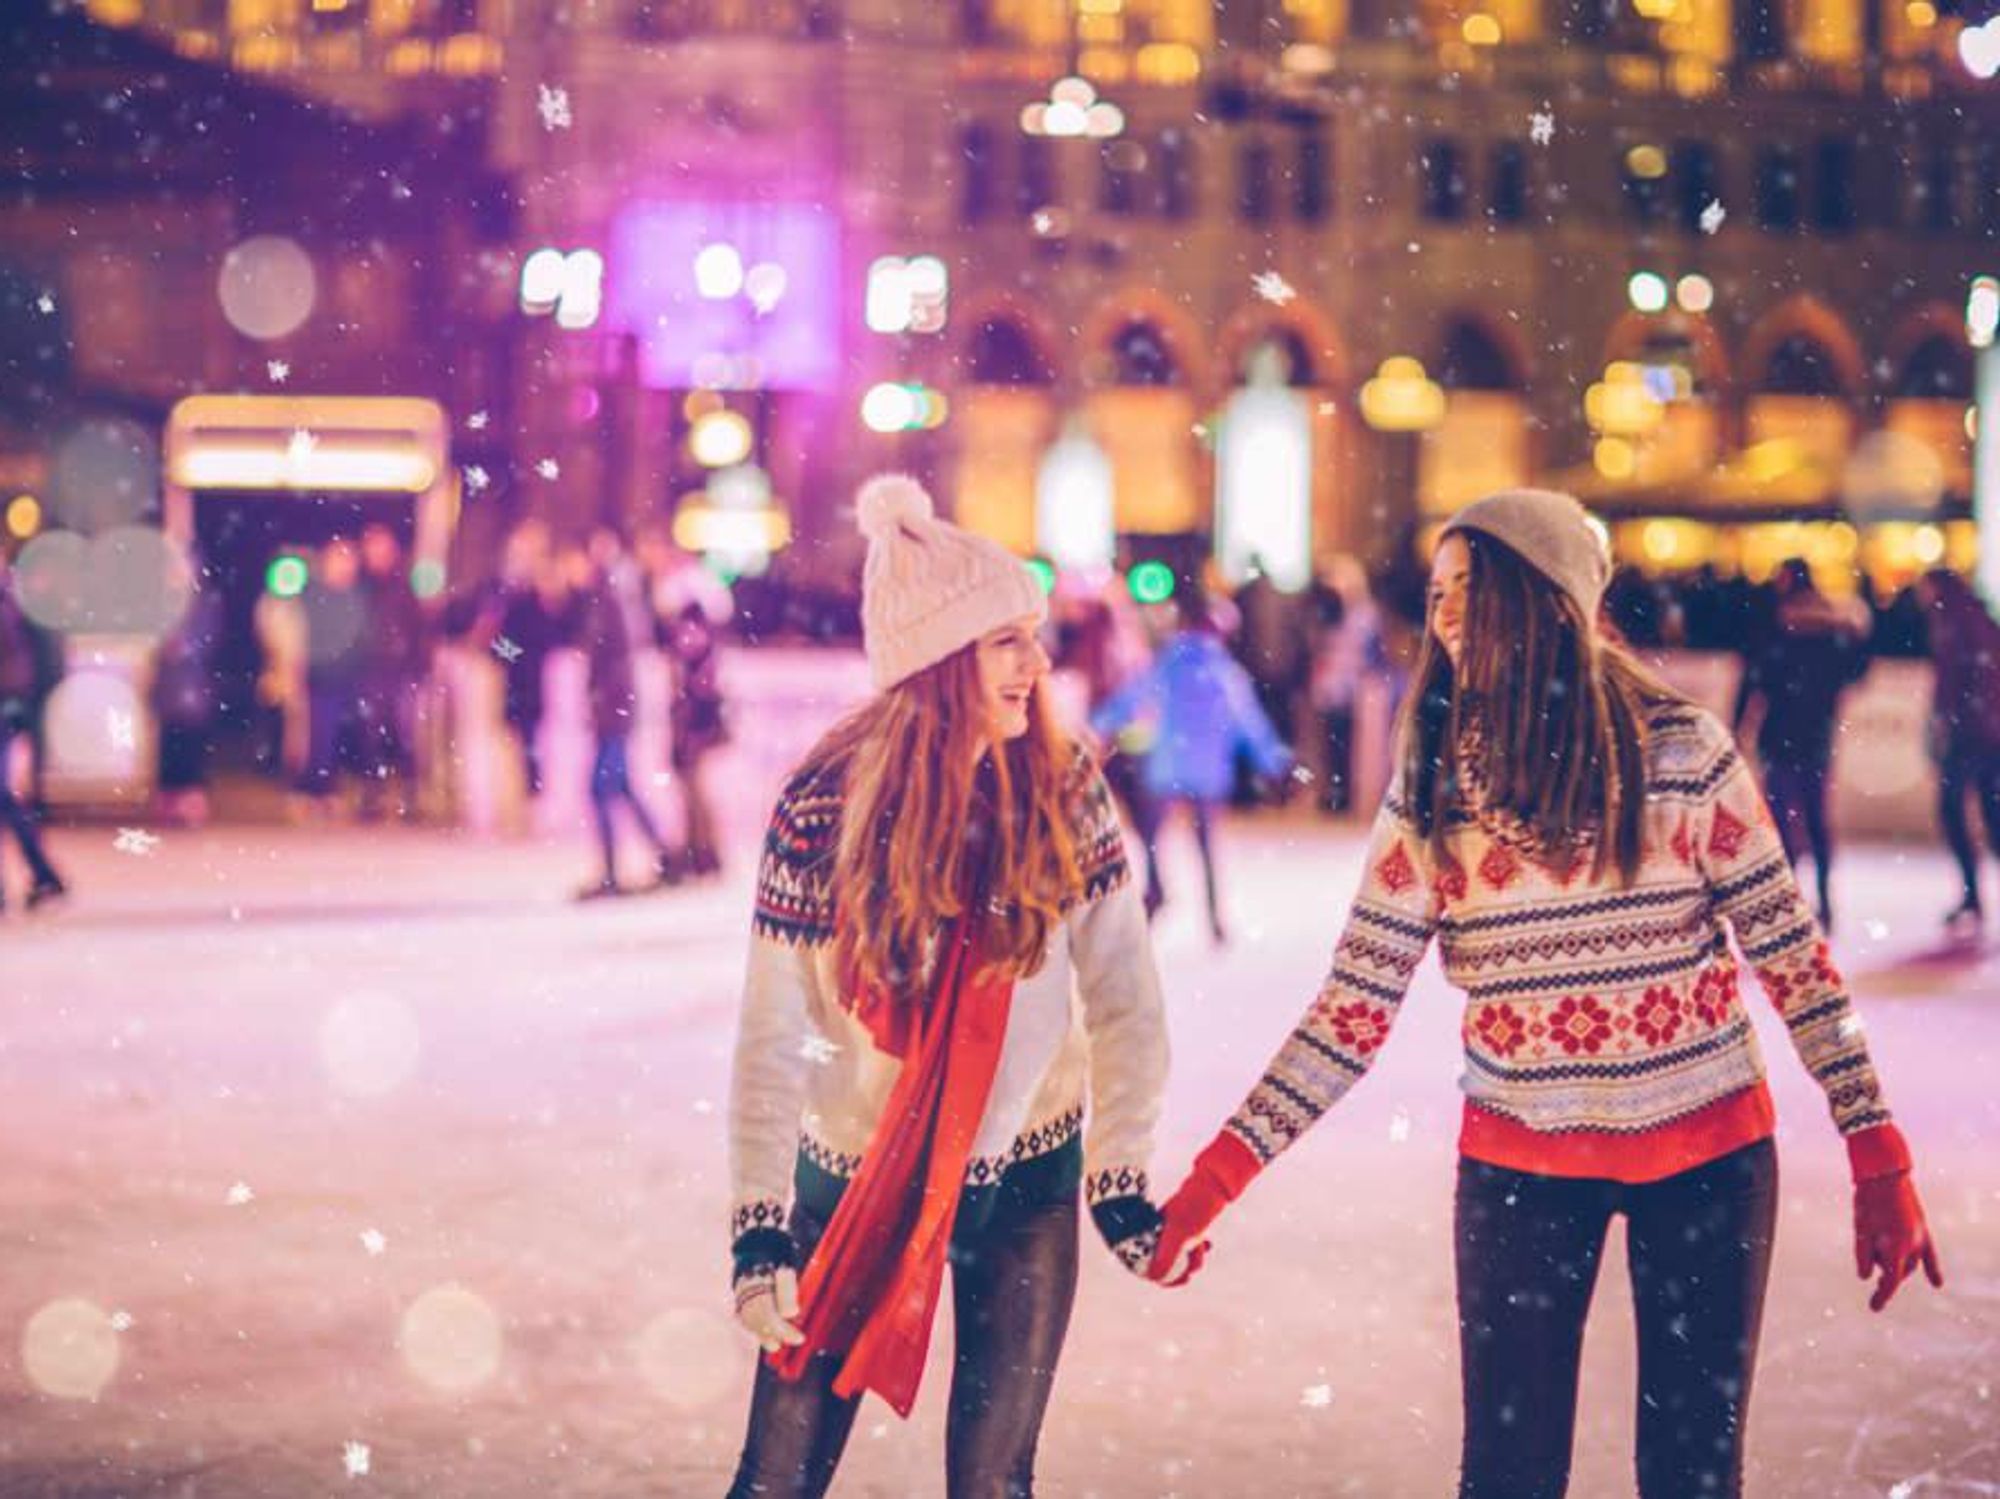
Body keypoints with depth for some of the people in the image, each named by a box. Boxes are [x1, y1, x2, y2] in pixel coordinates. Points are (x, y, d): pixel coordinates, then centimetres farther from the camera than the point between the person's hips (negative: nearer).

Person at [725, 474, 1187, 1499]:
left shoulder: (1063, 788, -10)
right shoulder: (825, 806, -16)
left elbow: (1120, 996, -7)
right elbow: (771, 1038, -13)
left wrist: (1119, 1178, -10)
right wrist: (758, 1223, -18)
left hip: (1025, 1184, 1)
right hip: (855, 1177, -1)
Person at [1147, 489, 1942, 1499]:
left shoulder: (1682, 751, -10)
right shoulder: (1430, 788, -4)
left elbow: (1791, 955, -5)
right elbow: (1358, 1008, -5)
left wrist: (1878, 1160, -7)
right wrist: (1223, 1170, -14)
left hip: (1707, 1153, -1)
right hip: (1520, 1164, 1)